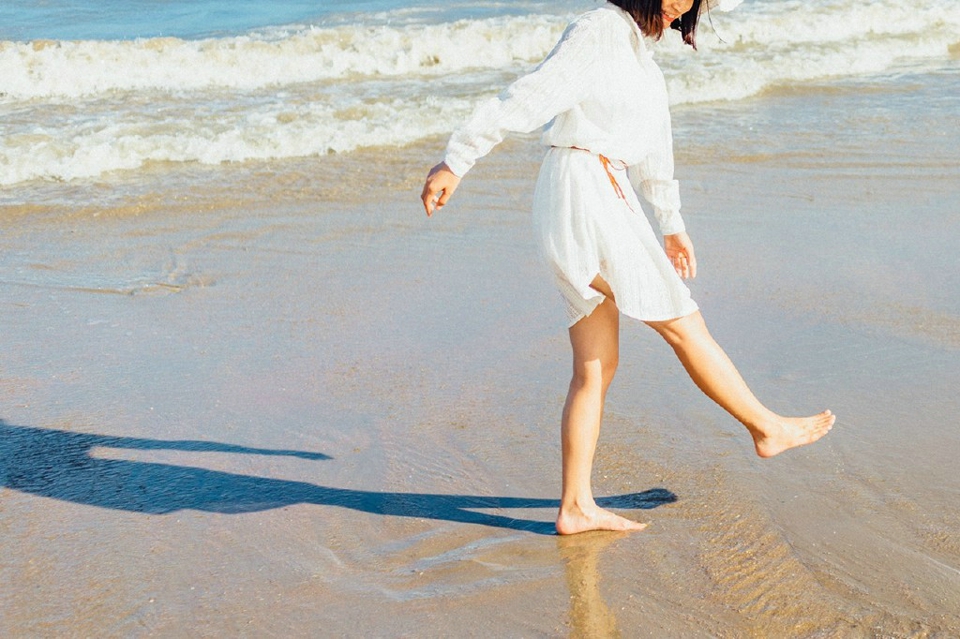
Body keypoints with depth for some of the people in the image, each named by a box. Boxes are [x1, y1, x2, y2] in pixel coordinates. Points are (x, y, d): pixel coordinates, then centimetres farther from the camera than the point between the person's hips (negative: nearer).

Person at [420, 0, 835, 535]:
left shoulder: (638, 50, 21)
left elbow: (651, 147, 28)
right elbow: (529, 99, -15)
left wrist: (672, 225, 34)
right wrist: (455, 163, -18)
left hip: (609, 199, 10)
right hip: (583, 194, -10)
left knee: (597, 365, 7)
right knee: (684, 322, 1)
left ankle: (577, 506, 9)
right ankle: (767, 427, 15)